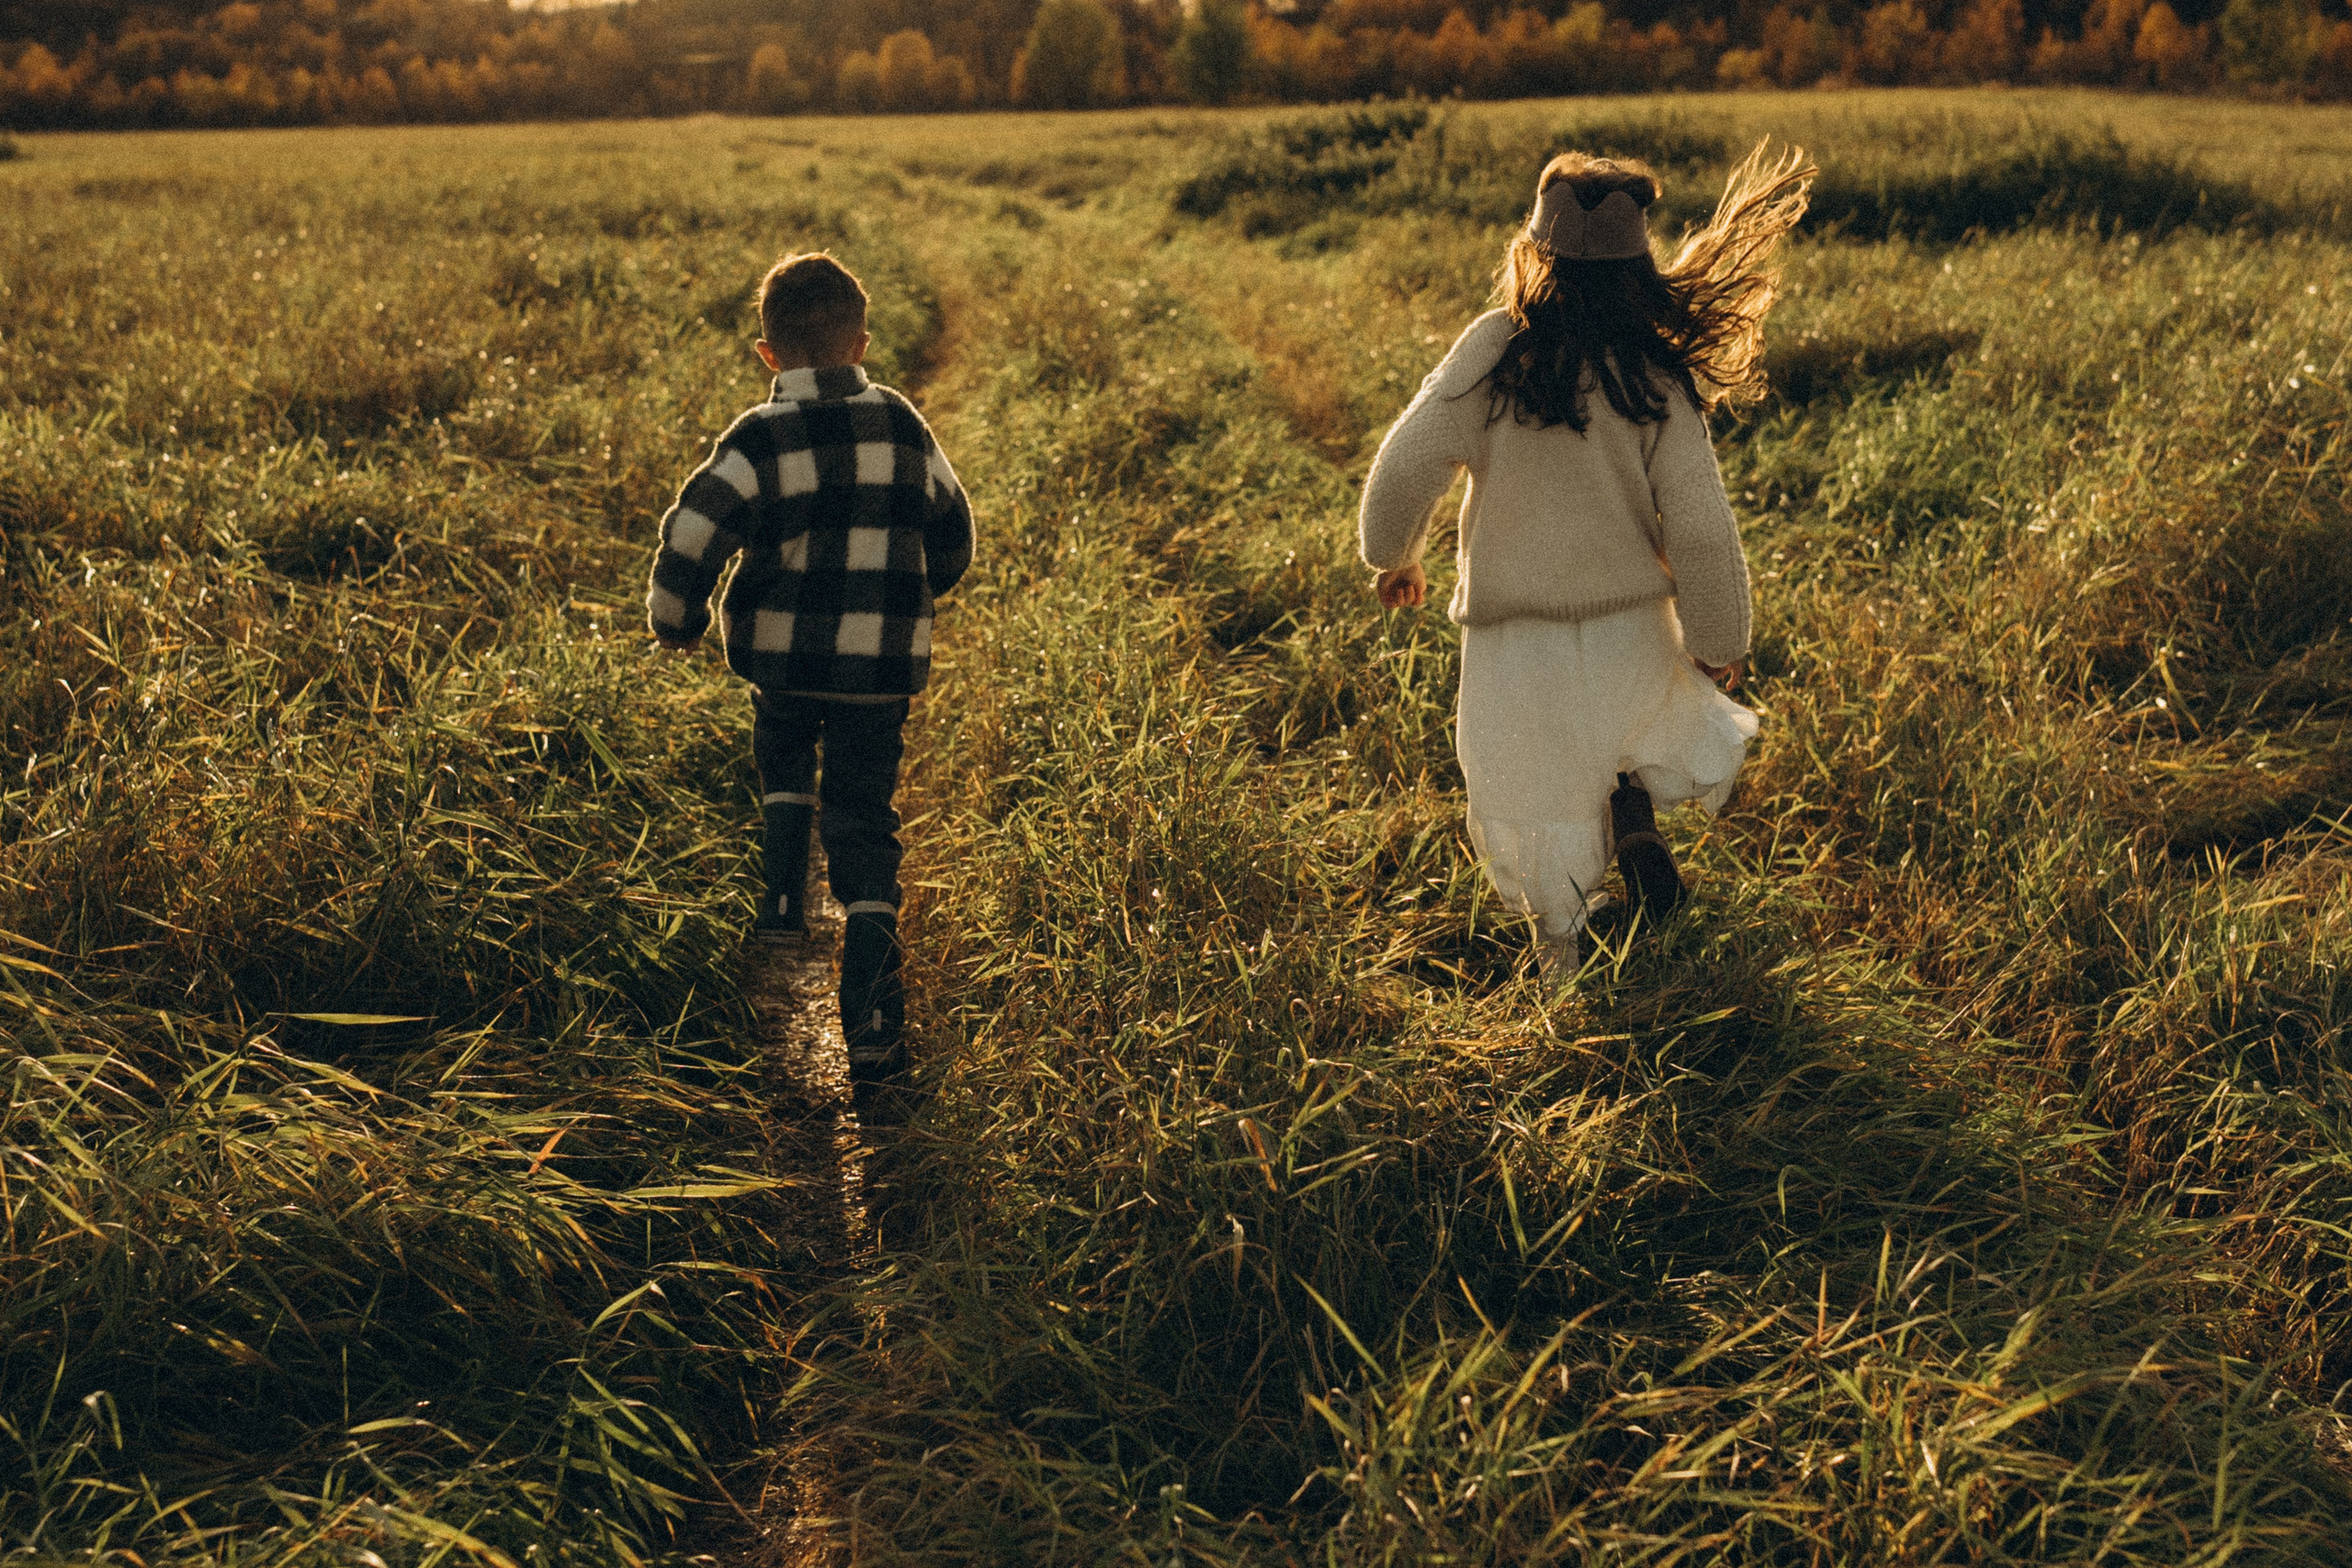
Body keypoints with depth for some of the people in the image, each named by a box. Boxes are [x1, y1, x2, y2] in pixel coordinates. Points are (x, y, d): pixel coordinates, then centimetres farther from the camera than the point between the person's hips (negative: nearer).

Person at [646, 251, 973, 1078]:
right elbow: (951, 536, 13)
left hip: (782, 650, -1)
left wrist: (676, 622, 3)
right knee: (862, 820, 6)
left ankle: (784, 901, 21)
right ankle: (872, 1017, -2)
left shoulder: (760, 438, -8)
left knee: (783, 759, 32)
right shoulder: (903, 425, 3)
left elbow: (691, 535, -15)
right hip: (884, 662, 1)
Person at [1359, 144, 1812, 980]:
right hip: (1630, 629, 1)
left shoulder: (1492, 348, -16)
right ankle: (1632, 802, 6)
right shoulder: (1656, 382, -13)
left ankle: (1559, 942, 24)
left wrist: (1393, 555, 3)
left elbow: (1410, 460, -16)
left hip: (1512, 635, 0)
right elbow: (1699, 525, -13)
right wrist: (1719, 641, 2)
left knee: (1528, 787, 19)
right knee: (1676, 726, 32)